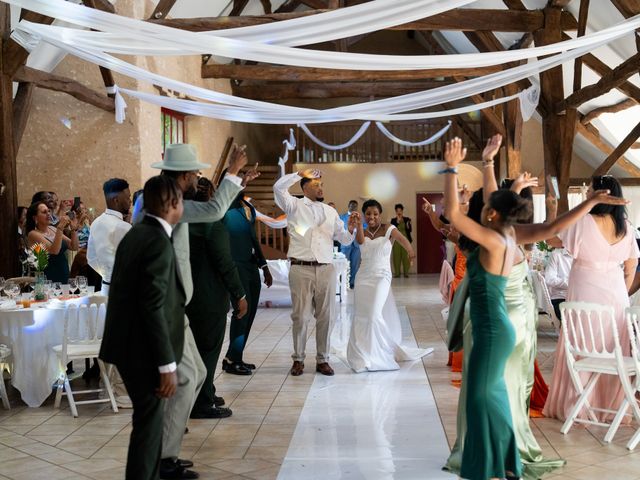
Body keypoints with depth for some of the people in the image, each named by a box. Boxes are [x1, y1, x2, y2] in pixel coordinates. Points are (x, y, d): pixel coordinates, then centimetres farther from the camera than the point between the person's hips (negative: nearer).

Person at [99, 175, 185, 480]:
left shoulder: (135, 235, 10)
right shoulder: (159, 242, -19)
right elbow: (153, 307, -24)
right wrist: (167, 365, -21)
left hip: (129, 343, 9)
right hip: (144, 349, -9)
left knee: (150, 419, 20)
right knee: (149, 424, 2)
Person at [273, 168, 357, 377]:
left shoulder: (330, 212, 17)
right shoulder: (294, 206, 5)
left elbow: (345, 240, 18)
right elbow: (279, 187, -13)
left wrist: (350, 229, -4)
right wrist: (301, 173, -6)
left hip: (326, 269, 4)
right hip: (301, 269, -3)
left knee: (326, 317, 4)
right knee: (300, 316, 0)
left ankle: (322, 360, 13)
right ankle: (298, 359, 12)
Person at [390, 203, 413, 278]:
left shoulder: (407, 219, 7)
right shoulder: (393, 220, 7)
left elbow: (410, 230, 5)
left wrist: (408, 227, -17)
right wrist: (397, 222, -12)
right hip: (396, 240, 0)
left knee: (406, 256, -5)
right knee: (396, 257, -4)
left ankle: (406, 272, -1)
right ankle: (397, 272, 0)